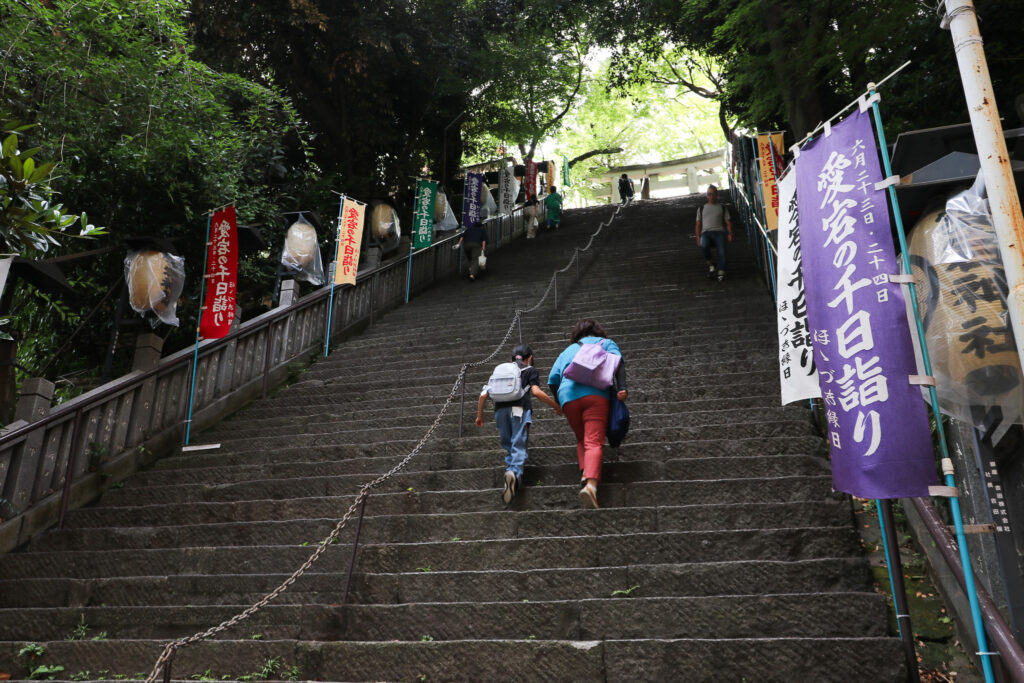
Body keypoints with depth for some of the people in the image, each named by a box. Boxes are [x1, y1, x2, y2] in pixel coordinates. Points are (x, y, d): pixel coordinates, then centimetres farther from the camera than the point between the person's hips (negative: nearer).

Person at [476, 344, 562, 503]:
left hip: (500, 409, 3)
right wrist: (556, 405, 8)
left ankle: (510, 471, 4)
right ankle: (516, 473, -33)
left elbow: (483, 395, 21)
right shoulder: (530, 370, 18)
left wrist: (480, 415, 30)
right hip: (520, 408, -3)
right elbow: (536, 391, -1)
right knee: (519, 445, -11)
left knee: (507, 446, 17)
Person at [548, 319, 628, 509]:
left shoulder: (567, 350, 32)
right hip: (595, 394, -3)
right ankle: (591, 484, -32)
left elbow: (552, 379, 20)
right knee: (594, 442, -11)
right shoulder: (606, 343, 24)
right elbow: (618, 361, 2)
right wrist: (621, 387, -9)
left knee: (581, 439, 21)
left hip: (568, 397, 3)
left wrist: (559, 403, 27)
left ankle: (585, 472, -2)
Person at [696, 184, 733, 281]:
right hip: (706, 233, 0)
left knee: (722, 251, -29)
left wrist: (730, 234, -6)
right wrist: (698, 237, 2)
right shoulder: (701, 209, 26)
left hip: (719, 232, 0)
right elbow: (698, 224, 18)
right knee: (703, 246, -34)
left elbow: (728, 222, 13)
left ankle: (721, 272, -30)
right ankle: (710, 264, -12)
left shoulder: (722, 208, 23)